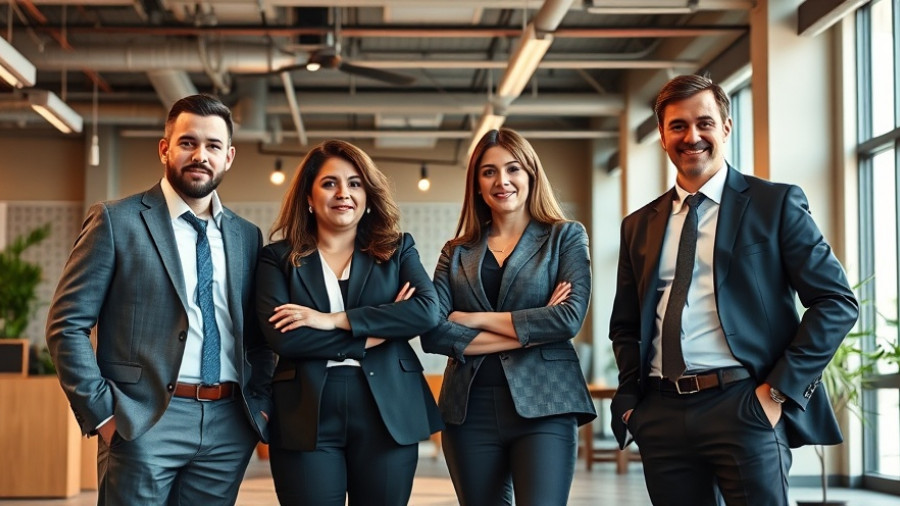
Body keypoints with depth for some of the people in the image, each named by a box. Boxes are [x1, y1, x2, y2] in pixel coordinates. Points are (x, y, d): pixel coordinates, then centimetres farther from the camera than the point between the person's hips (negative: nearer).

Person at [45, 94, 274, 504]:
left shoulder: (247, 236, 13)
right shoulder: (116, 221, -1)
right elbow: (66, 325, -4)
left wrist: (259, 401, 5)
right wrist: (102, 412, -10)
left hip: (229, 426, 4)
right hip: (144, 423, -4)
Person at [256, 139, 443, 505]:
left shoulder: (397, 249, 11)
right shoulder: (278, 258, 7)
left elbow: (428, 311, -7)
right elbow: (280, 336, -9)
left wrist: (334, 320, -12)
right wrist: (377, 333, -10)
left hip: (388, 412, 1)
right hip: (306, 416, -1)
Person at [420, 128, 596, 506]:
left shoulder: (565, 237, 7)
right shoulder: (457, 252, 13)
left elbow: (570, 317, -8)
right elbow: (432, 333, -1)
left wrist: (477, 319, -5)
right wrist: (530, 331, -7)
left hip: (544, 405, -3)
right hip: (470, 408, 3)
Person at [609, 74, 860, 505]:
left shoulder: (776, 204, 2)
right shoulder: (639, 226, 15)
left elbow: (837, 302, -2)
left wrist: (780, 389, -8)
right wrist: (631, 399, 7)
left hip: (744, 406, -4)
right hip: (662, 415, 4)